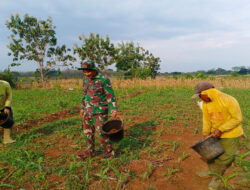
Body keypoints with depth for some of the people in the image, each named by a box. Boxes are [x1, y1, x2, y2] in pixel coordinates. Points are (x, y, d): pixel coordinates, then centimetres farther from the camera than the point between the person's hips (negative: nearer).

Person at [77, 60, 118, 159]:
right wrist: (82, 107, 20)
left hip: (100, 111, -7)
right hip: (88, 111, 7)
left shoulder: (103, 80, -16)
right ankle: (90, 151, 30)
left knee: (101, 132, -6)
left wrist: (114, 111, -24)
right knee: (88, 131, 13)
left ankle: (110, 152, 12)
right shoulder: (86, 79, 6)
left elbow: (111, 96, -15)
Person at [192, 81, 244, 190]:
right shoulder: (205, 104, -8)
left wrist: (220, 130, -26)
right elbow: (206, 121, 0)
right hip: (215, 133, 6)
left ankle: (217, 178, 27)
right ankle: (212, 172, 41)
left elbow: (237, 119, -22)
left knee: (224, 158, 4)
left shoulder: (229, 100, -26)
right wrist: (206, 136, -2)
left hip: (230, 134, -5)